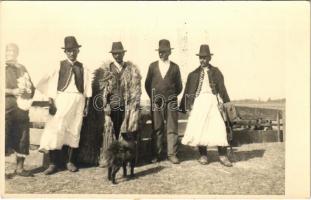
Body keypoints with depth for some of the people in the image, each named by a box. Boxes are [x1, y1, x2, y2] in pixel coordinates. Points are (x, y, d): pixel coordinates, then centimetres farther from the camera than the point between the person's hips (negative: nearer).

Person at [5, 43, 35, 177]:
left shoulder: (22, 68, 16)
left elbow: (31, 88, 17)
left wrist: (27, 92, -3)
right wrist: (12, 91, -16)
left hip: (22, 107, 5)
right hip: (6, 108, -4)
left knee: (22, 138, 7)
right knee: (5, 137, -5)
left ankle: (20, 167, 18)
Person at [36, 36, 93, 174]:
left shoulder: (83, 68, 9)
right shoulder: (59, 66, 4)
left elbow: (87, 88, 8)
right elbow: (51, 85, 1)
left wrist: (86, 106, 3)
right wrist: (51, 103, -8)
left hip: (78, 101, 2)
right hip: (61, 100, -2)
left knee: (74, 131, 5)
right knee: (56, 130, -9)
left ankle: (70, 162, 17)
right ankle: (53, 163, 1)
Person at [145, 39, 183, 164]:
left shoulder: (175, 67, 6)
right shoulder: (152, 66, 8)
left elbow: (179, 86, 11)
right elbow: (147, 84, 11)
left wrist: (172, 96, 6)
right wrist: (153, 97, 6)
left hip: (171, 102, 0)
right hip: (156, 102, 1)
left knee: (172, 128, 0)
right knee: (157, 129, 4)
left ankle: (172, 154, 8)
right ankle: (157, 154, 13)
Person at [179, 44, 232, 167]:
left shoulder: (216, 72, 10)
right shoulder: (194, 74, 11)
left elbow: (222, 88, 6)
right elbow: (187, 91, 10)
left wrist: (225, 103, -3)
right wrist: (184, 106, 5)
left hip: (213, 101, -1)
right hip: (199, 102, 1)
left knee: (219, 128, -5)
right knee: (199, 128, 2)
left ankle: (223, 156, 6)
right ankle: (203, 155, 16)